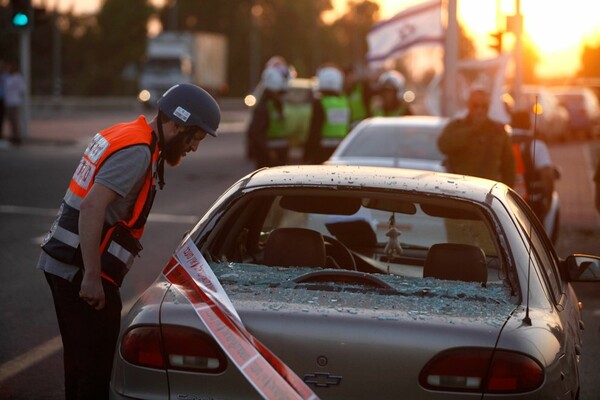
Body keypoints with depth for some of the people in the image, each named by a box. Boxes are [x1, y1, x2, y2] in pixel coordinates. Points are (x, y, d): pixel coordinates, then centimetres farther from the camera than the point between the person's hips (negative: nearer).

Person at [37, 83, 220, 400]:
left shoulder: (123, 135, 13)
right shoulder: (137, 152, -17)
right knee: (96, 365, -4)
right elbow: (91, 208, -26)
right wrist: (92, 277, -26)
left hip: (61, 265, 10)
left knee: (80, 359, 18)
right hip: (81, 271, -10)